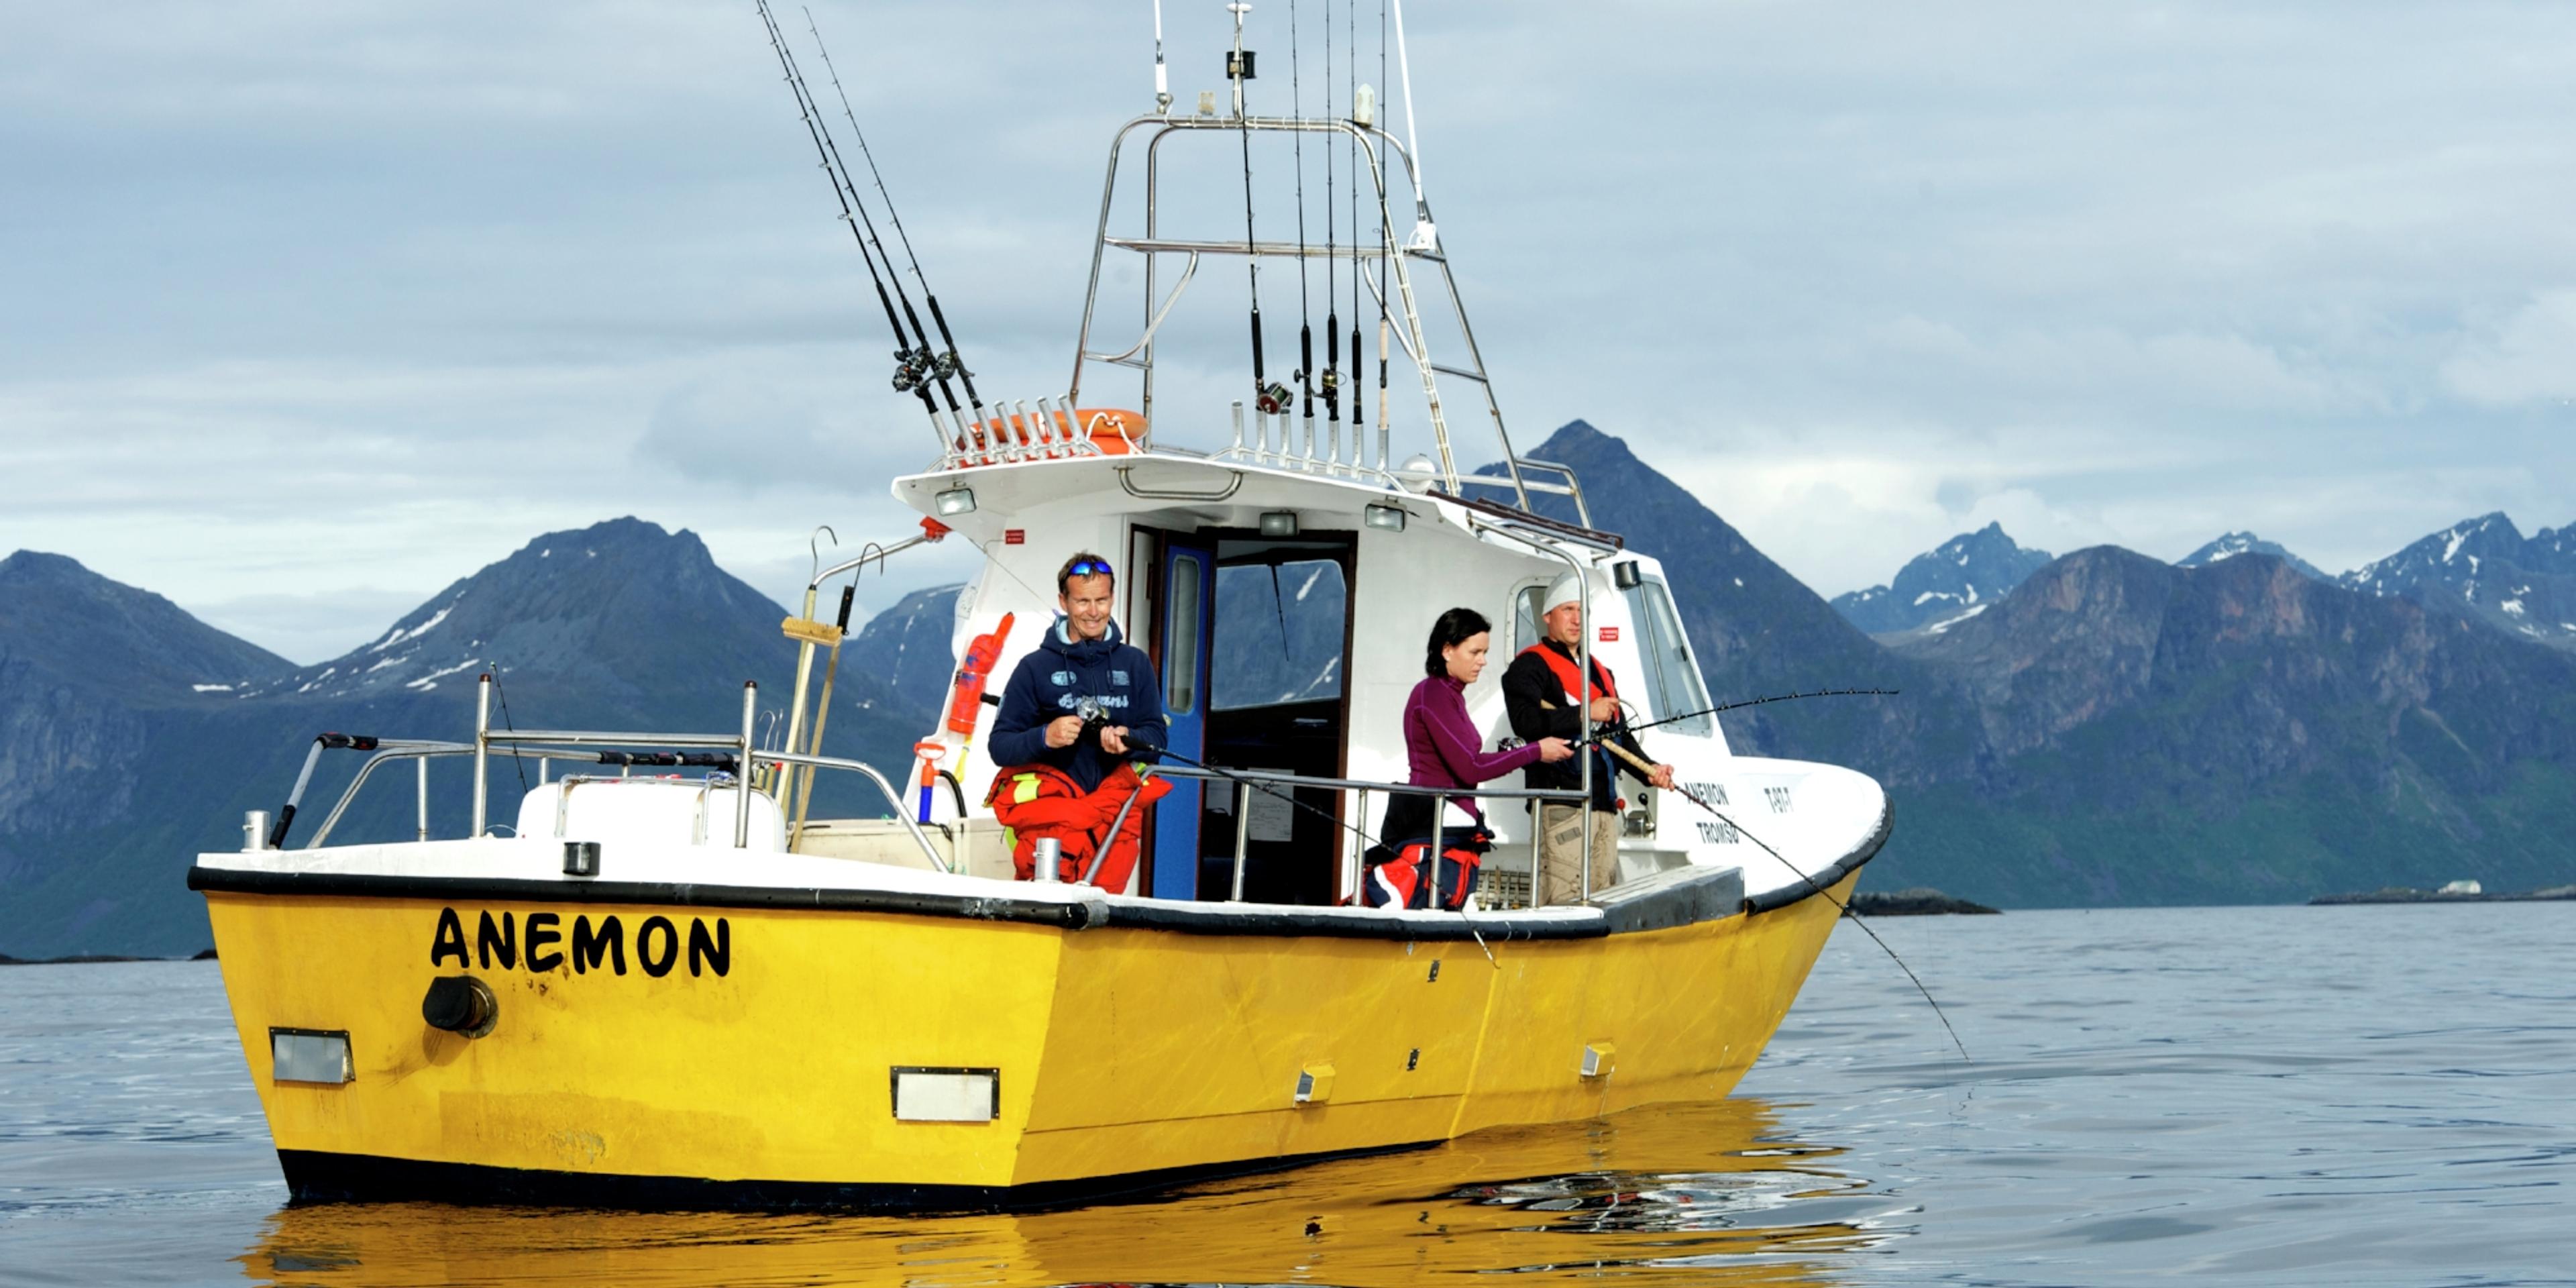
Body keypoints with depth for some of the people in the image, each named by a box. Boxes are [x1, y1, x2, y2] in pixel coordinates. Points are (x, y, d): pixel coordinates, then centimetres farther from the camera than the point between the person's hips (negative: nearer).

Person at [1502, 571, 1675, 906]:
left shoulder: (1599, 671, 27)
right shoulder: (1531, 665, 0)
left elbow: (1621, 737, 28)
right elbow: (1525, 722, -17)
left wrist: (1649, 770, 10)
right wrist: (1585, 714, -18)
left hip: (1604, 803, 8)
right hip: (1561, 800, -8)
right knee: (1566, 899, -17)